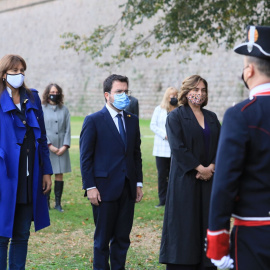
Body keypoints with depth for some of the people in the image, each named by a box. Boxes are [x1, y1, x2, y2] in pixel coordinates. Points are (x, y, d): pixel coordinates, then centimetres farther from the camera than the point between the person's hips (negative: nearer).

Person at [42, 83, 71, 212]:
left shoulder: (64, 110, 8)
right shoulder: (41, 109, 0)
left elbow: (67, 129, 7)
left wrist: (65, 146, -5)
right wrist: (50, 145, -10)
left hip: (61, 148, 2)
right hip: (46, 147, -2)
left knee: (59, 175, 2)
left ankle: (58, 203, 8)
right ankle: (46, 202, 7)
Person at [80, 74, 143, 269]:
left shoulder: (132, 120, 12)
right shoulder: (94, 121, -4)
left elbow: (136, 154, 15)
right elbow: (86, 157, -6)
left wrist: (138, 183, 9)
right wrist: (90, 187, -11)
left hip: (127, 189, 5)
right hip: (105, 189, -5)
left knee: (123, 238, 8)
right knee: (103, 239, 3)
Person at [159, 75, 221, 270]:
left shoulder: (212, 118, 14)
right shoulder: (176, 117, -1)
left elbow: (221, 146, 7)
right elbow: (178, 148, -11)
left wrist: (212, 167, -10)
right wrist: (200, 168, -15)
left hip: (209, 180, 5)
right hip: (185, 180, -4)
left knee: (207, 224, 3)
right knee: (184, 225, -4)